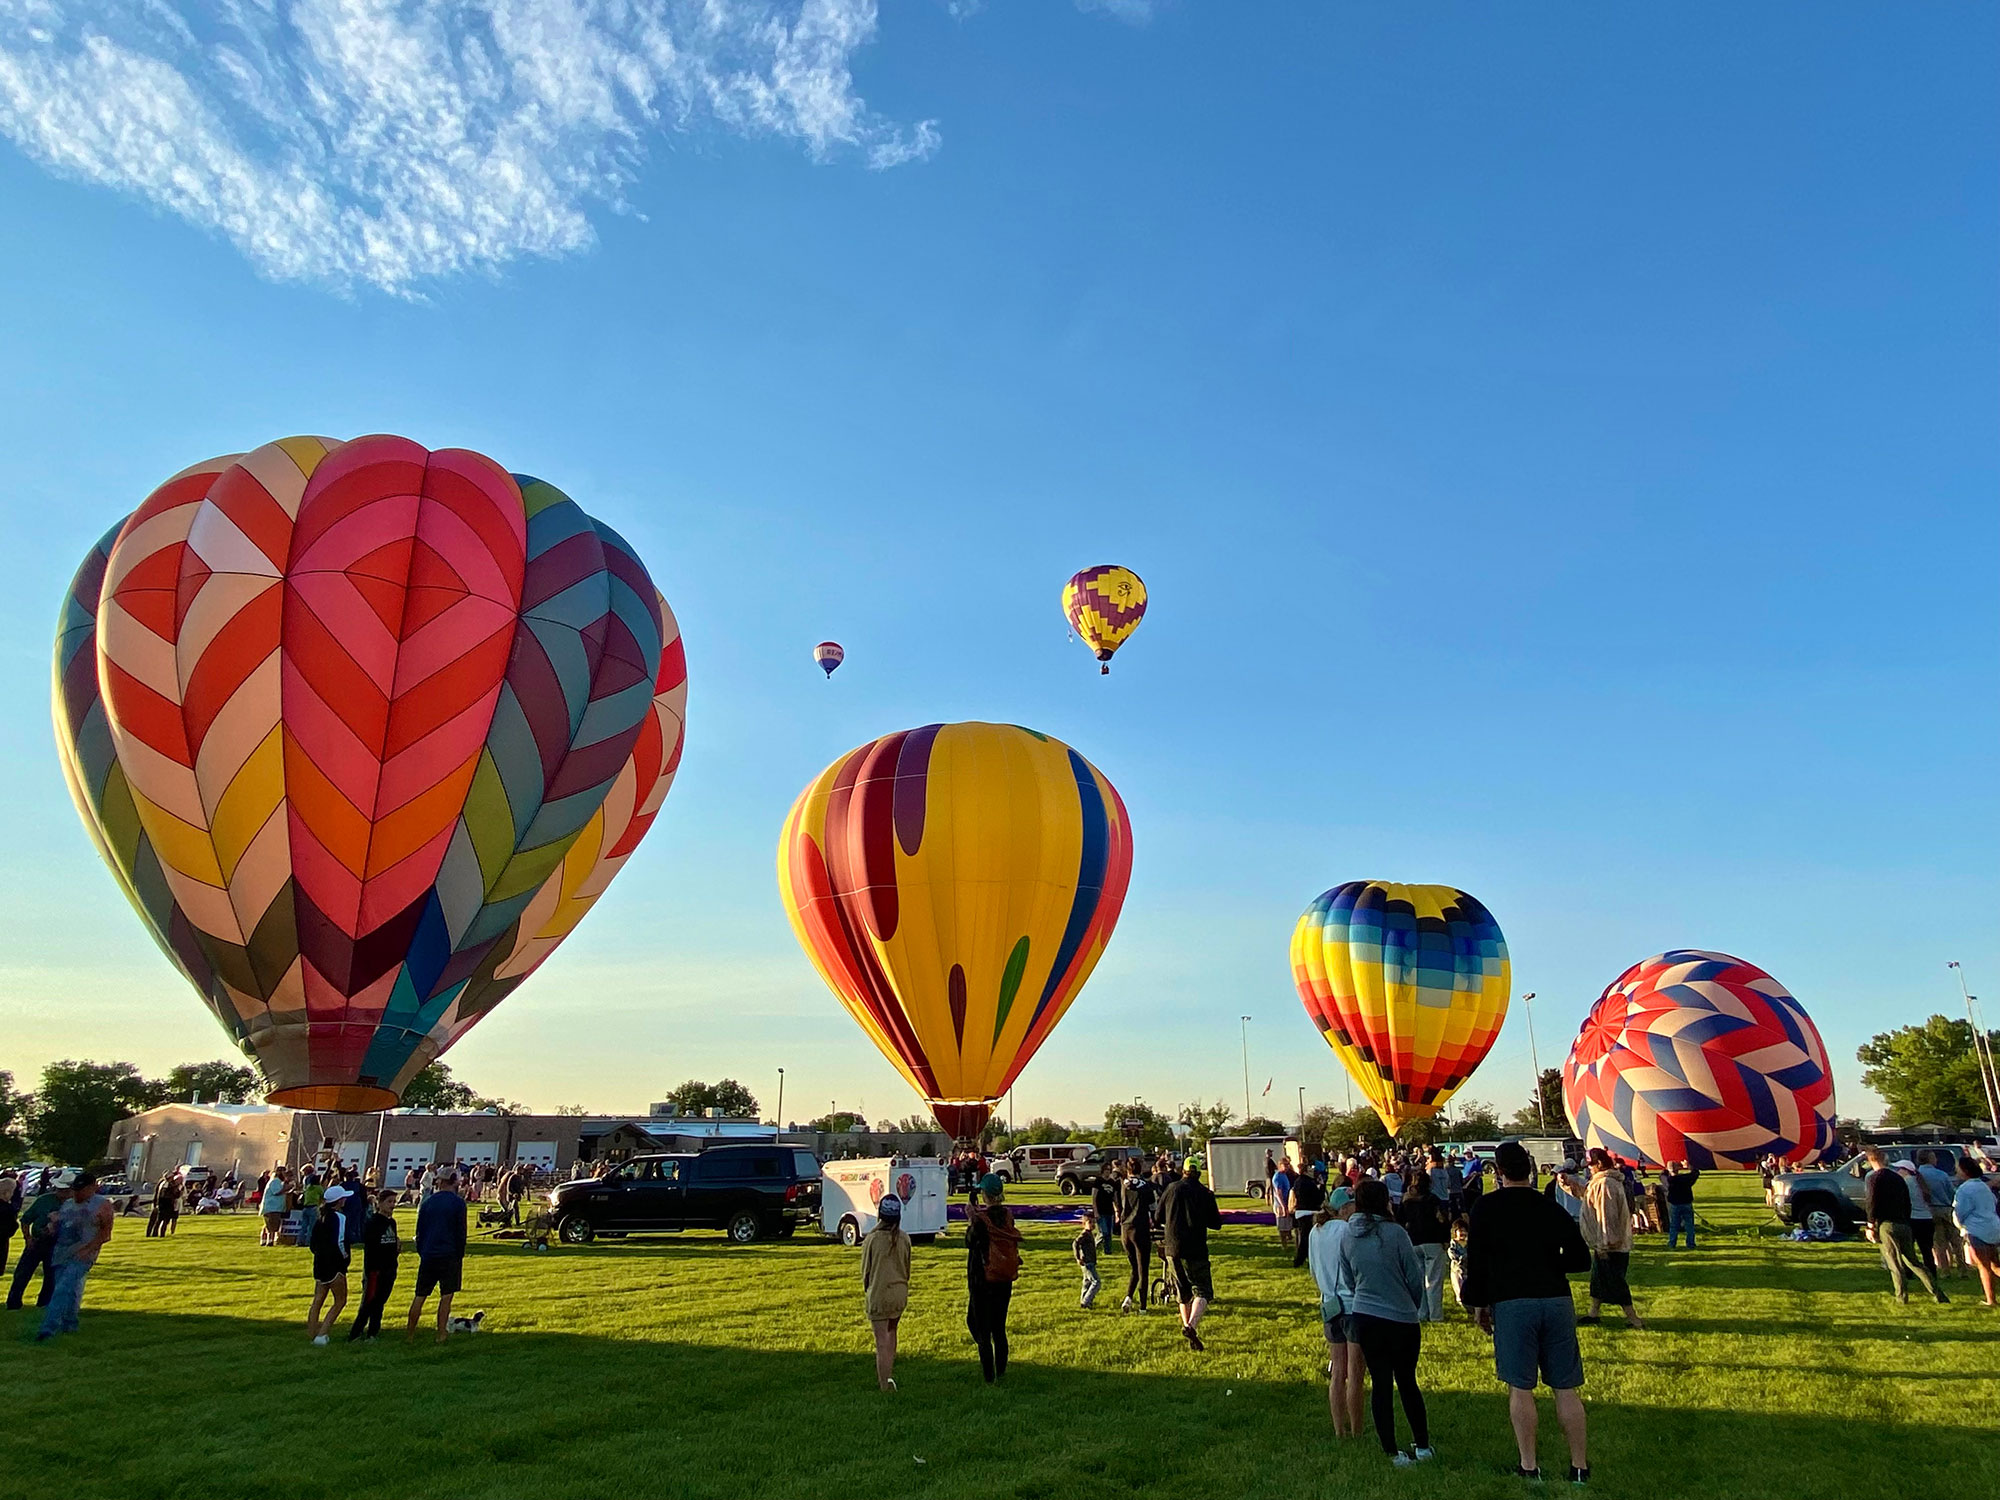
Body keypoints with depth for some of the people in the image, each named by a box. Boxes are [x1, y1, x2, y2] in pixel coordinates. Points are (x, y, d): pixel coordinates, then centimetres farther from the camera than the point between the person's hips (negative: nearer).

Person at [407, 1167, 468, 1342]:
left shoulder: (428, 1202, 5)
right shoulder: (458, 1202, -6)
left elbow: (419, 1231, 9)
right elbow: (461, 1232, -5)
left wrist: (421, 1252, 18)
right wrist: (460, 1256, 4)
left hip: (428, 1255, 4)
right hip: (449, 1255, -4)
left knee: (420, 1295, 12)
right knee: (446, 1296, 4)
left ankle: (409, 1333, 16)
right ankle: (441, 1333, 4)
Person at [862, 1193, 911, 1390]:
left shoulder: (872, 1238, -13)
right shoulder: (904, 1239, -3)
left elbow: (866, 1270, -4)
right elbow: (907, 1268, 8)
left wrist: (866, 1292, 13)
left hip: (878, 1294, -4)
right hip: (900, 1293, 4)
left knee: (882, 1341, 1)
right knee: (891, 1331, 24)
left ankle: (884, 1386, 3)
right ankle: (888, 1376, 28)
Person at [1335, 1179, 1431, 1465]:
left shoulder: (1346, 1237, -2)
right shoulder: (1395, 1232, -15)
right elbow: (1414, 1277, -6)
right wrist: (1414, 1307, 12)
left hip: (1364, 1317, 3)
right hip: (1402, 1318, -2)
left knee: (1379, 1382, 10)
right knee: (1407, 1382, 15)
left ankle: (1392, 1452, 15)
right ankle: (1422, 1445, 24)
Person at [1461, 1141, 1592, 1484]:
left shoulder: (1486, 1207, -1)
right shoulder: (1551, 1208, 7)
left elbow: (1476, 1260, -2)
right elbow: (1581, 1259, 9)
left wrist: (1478, 1303, 8)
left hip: (1511, 1304, -3)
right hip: (1557, 1301, 3)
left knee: (1520, 1388, 4)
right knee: (1565, 1388, 10)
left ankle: (1529, 1466, 6)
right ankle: (1580, 1465, 15)